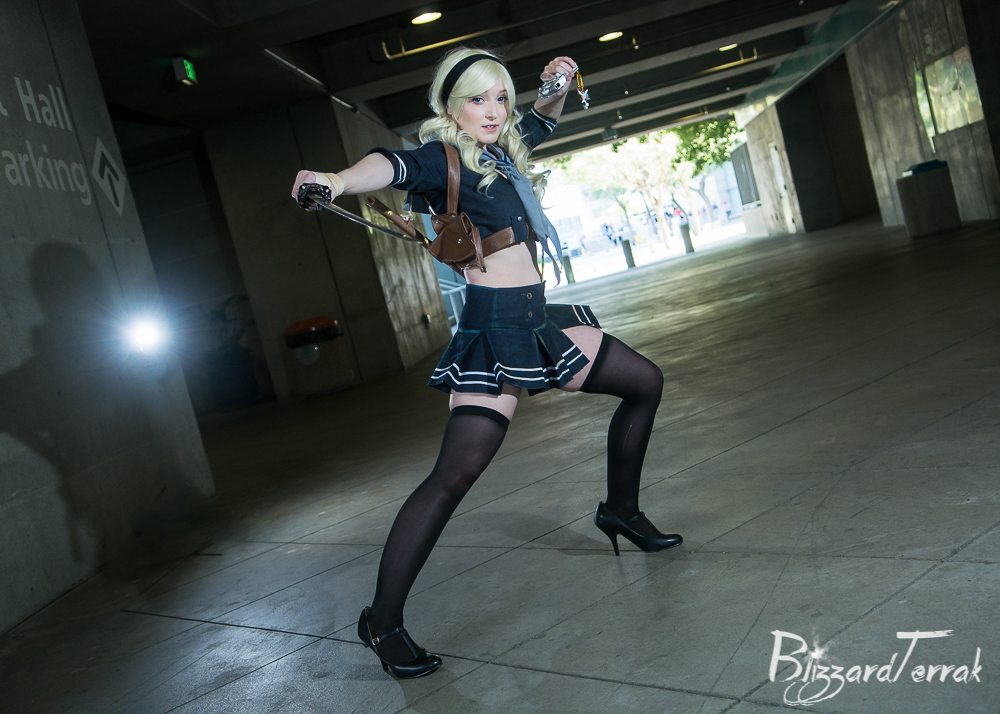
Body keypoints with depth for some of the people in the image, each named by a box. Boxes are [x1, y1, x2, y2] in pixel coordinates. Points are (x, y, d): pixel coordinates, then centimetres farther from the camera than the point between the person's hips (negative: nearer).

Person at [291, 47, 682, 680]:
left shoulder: (505, 149, 14)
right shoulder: (443, 159, -9)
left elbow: (543, 121, 34)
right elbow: (395, 166, -32)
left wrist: (559, 85, 13)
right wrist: (340, 180, -53)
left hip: (540, 323, 9)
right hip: (494, 330, -9)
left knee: (646, 382, 20)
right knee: (458, 471, -20)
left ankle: (621, 510, 36)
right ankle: (383, 620, -9)